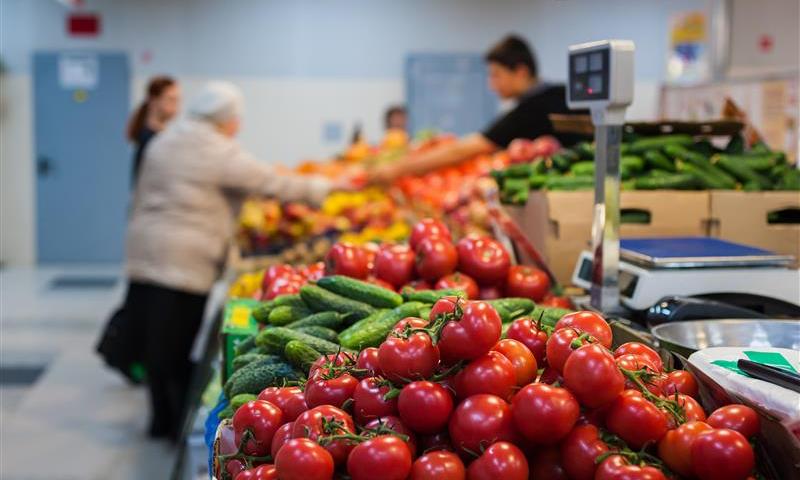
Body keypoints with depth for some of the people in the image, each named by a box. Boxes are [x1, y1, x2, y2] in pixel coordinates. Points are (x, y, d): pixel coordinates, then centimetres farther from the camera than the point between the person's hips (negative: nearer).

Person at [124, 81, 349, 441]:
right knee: (178, 346, -1)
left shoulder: (163, 141, 15)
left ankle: (162, 419, 21)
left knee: (157, 342, 12)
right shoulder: (222, 154, -8)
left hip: (145, 248, 8)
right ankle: (181, 423, 7)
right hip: (184, 259, -8)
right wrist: (326, 186, 8)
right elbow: (274, 184, -3)